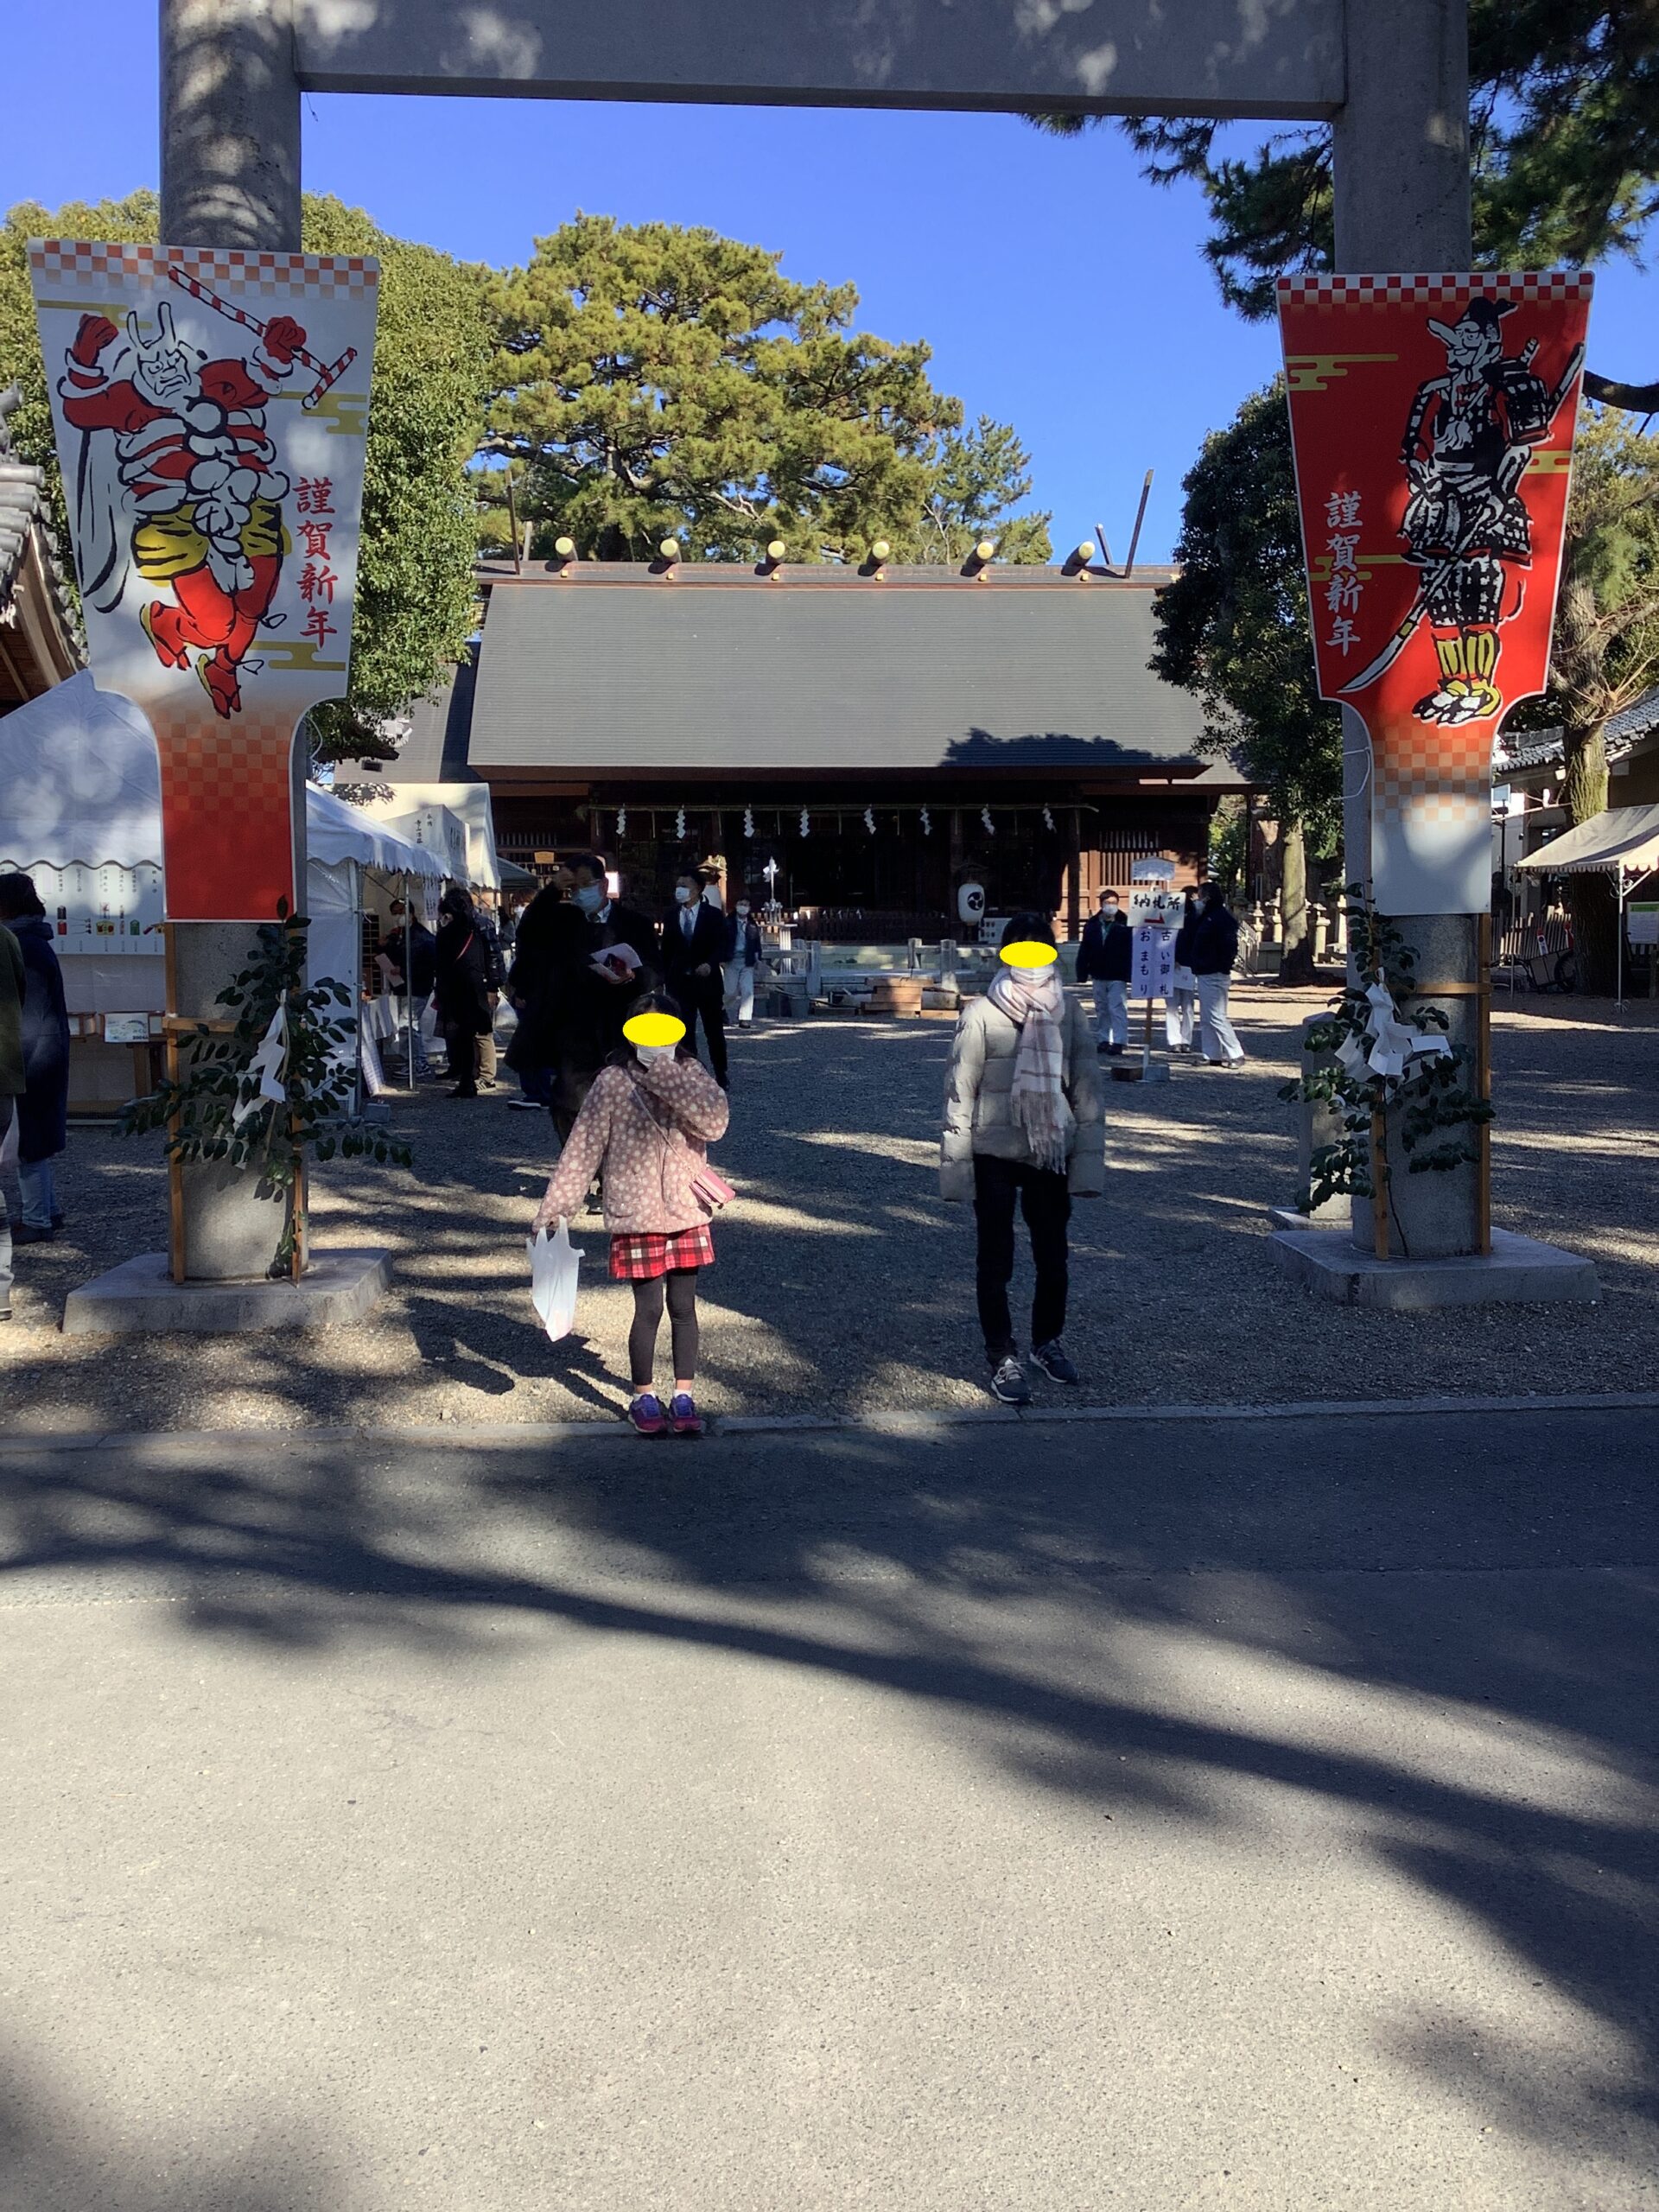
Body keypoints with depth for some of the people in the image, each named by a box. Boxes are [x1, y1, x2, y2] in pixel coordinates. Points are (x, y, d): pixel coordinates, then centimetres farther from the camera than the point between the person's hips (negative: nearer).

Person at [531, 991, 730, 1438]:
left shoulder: (691, 1075, 0)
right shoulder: (613, 1082, -6)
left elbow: (715, 1121, -19)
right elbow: (583, 1147, -5)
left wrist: (666, 1075, -25)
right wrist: (555, 1207, -7)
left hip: (687, 1213, 2)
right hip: (636, 1216, -2)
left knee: (684, 1307, 9)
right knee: (649, 1309, 2)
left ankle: (683, 1397, 22)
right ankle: (643, 1398, 20)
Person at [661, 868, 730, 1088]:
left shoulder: (713, 915, -2)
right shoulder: (670, 916, 7)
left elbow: (720, 946, -6)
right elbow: (666, 949, 10)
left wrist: (710, 964, -26)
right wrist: (666, 979, 7)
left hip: (708, 980, -2)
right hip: (680, 981, 2)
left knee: (714, 1030, 8)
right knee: (685, 1031, -2)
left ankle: (720, 1076, 18)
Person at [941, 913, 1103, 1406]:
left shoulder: (1067, 1013, 1)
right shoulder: (981, 1014, -7)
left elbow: (1085, 1088, 2)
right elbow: (960, 1091, -6)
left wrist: (1088, 1159, -2)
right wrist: (956, 1164, -7)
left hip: (1051, 1154, 3)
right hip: (995, 1155, -3)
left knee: (1053, 1257, 14)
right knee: (997, 1262, 6)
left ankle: (1048, 1340, 35)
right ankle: (1003, 1359, 17)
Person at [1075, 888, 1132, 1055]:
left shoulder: (1125, 924, -6)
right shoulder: (1092, 925, 4)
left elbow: (1132, 951, -9)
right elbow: (1084, 951, 7)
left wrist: (1130, 973, -14)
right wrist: (1082, 973, 3)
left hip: (1117, 976, -5)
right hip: (1098, 975, 5)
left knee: (1117, 1008, -8)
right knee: (1101, 1009, 13)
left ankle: (1118, 1041, -7)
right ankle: (1104, 1039, 22)